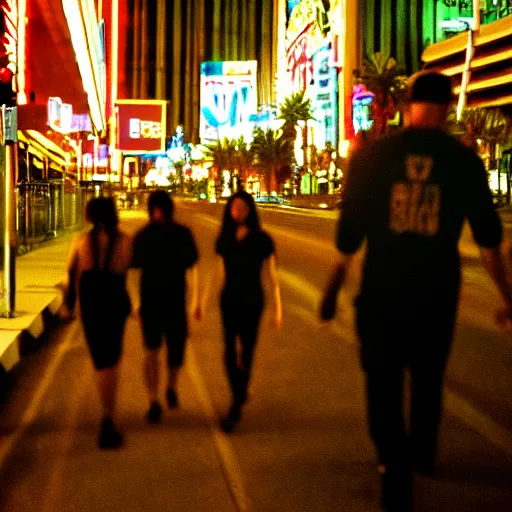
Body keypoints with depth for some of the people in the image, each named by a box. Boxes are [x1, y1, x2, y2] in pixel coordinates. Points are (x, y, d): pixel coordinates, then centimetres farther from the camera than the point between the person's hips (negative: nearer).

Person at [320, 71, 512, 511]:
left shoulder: (371, 155, -7)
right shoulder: (465, 160, -6)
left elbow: (348, 232, -4)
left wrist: (333, 289, 8)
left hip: (382, 292, -1)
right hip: (437, 292, 2)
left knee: (384, 383, 11)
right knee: (428, 378, 24)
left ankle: (397, 470, -2)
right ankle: (421, 454, 42)